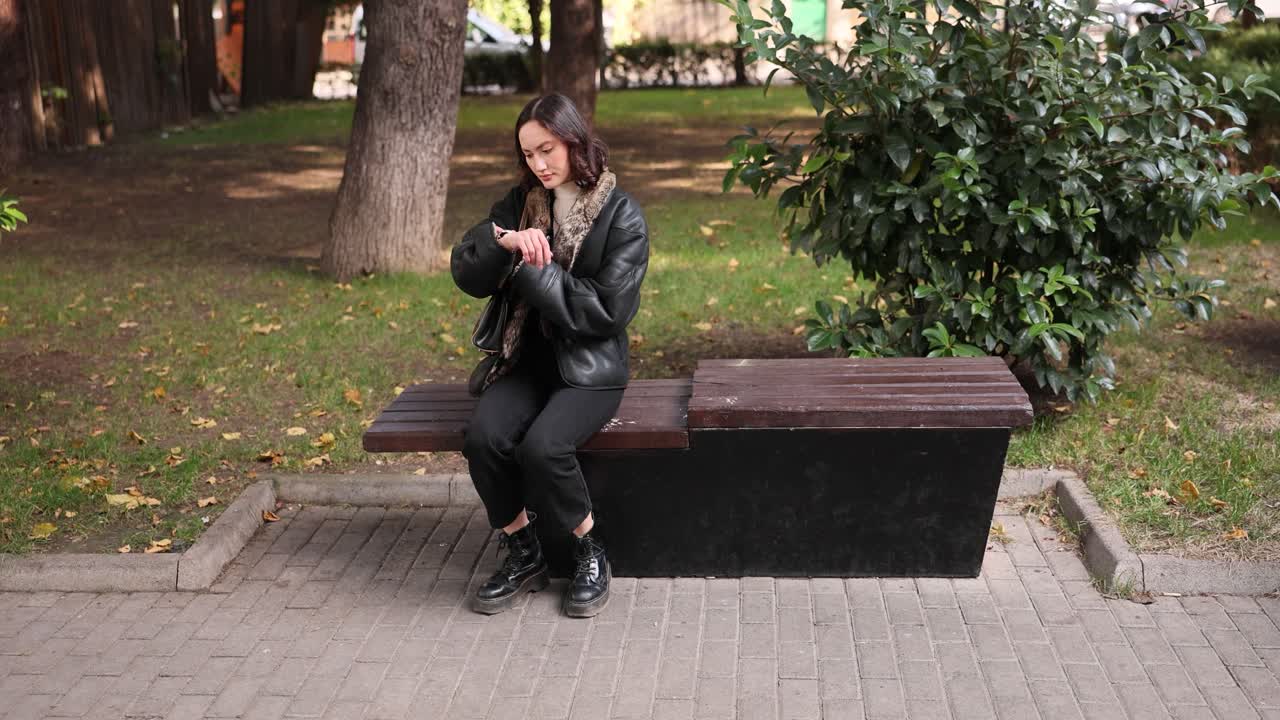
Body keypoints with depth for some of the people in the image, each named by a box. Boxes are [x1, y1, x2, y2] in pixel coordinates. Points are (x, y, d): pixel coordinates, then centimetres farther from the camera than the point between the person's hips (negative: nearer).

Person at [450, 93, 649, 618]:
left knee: (542, 447, -31)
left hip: (590, 368, -4)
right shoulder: (520, 203, 8)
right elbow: (466, 275, 2)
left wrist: (534, 272, -15)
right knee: (483, 436, -25)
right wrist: (504, 242, -18)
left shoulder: (621, 215, -7)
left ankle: (591, 556, -4)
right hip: (527, 361, 4)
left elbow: (608, 310, -14)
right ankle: (522, 557, -3)